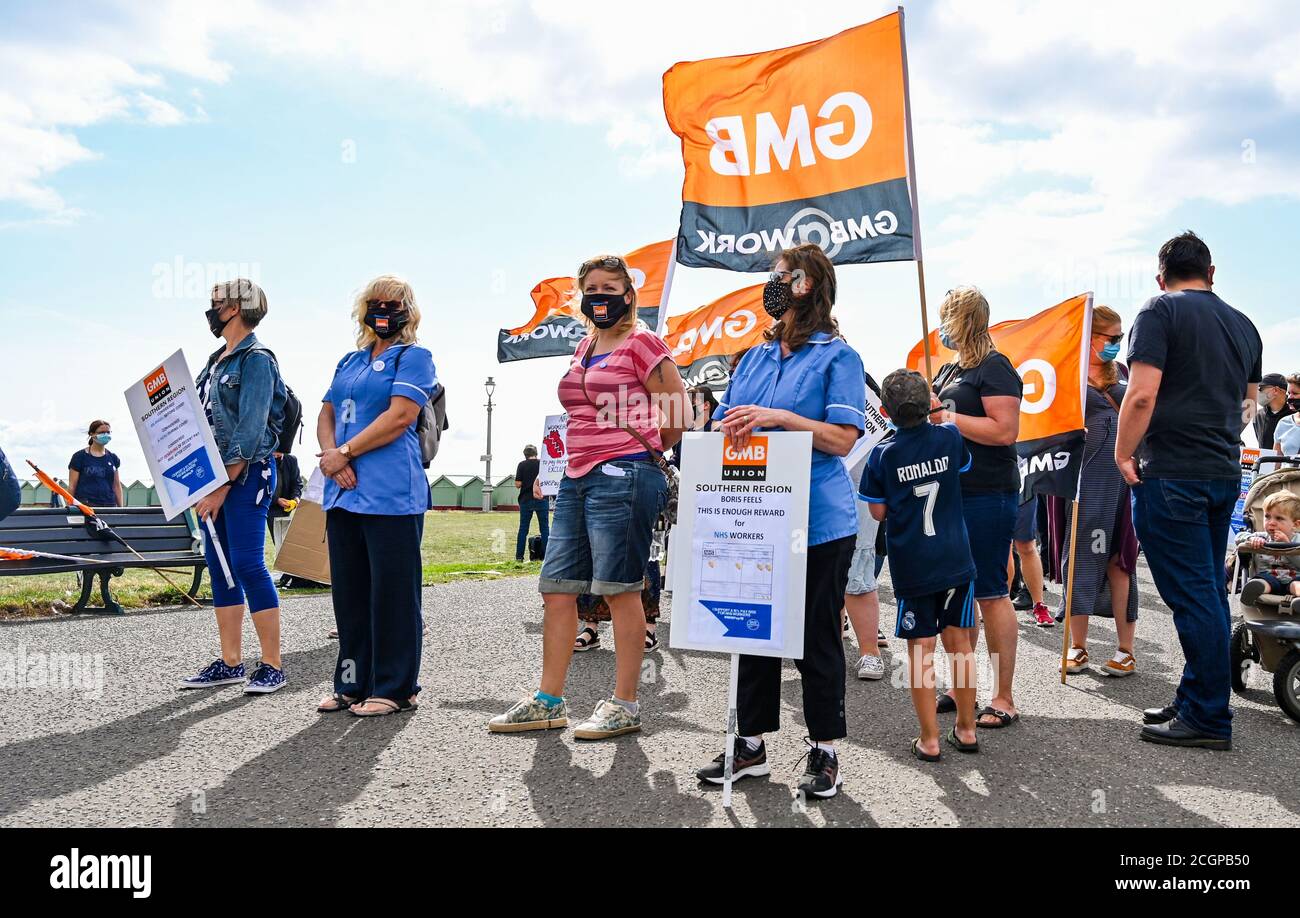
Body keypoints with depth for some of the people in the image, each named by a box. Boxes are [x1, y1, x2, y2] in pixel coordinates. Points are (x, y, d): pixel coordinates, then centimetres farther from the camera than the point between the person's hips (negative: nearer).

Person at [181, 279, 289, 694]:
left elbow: (251, 430, -17)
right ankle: (230, 663, 17)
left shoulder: (256, 359, -10)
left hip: (246, 475, -9)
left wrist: (223, 486, -19)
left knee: (247, 565, -10)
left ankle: (272, 666, -3)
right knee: (220, 566, 9)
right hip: (214, 474, 9)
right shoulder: (217, 360, 17)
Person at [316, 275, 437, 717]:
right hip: (344, 492, 7)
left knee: (391, 592, -3)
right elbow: (326, 415, 16)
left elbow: (399, 416, -12)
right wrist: (331, 456, -4)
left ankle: (395, 689, 6)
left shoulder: (413, 357, 1)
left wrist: (345, 453, -12)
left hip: (392, 493, -7)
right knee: (348, 591, 11)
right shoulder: (349, 362, 22)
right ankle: (353, 684, 21)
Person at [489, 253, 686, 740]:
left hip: (623, 477, -8)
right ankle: (549, 701, 17)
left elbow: (677, 417, -4)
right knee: (556, 587, 7)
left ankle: (624, 705, 8)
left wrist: (637, 450, 5)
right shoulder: (586, 346, 19)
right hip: (578, 478, 8)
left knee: (620, 589, -3)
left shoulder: (643, 343, -4)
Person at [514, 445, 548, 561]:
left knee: (523, 528, 6)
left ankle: (519, 556, 5)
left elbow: (518, 484, -6)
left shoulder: (522, 465, -2)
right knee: (545, 528, 5)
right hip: (542, 499, 0)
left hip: (526, 499, 0)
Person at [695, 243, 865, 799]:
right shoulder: (754, 358, 16)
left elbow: (842, 438, -12)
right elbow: (723, 425, 16)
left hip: (818, 524, -6)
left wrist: (778, 418, -22)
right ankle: (750, 743, 24)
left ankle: (825, 752, 17)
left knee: (817, 639, 4)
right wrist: (733, 433, -6)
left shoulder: (837, 357, -3)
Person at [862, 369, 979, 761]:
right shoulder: (950, 436, -2)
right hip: (956, 560, 3)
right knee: (960, 643, 13)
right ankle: (966, 730, 23)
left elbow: (878, 512, -3)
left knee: (921, 651, 4)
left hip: (912, 567, -3)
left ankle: (929, 739, 8)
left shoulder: (883, 454, -10)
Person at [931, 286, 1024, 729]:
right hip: (949, 492, 9)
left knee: (990, 595, -4)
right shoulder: (948, 369, 18)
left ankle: (1004, 699, 4)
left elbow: (1005, 430, -20)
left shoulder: (994, 368, -9)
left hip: (986, 495, -9)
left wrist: (947, 417, -16)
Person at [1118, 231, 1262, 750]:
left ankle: (1209, 718, 2)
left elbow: (1141, 395, -18)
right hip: (1225, 474, 8)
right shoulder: (1243, 325, 15)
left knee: (1192, 595, -4)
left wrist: (1123, 455, -8)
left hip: (1171, 474, -8)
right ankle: (1195, 701, 22)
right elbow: (1249, 404, 24)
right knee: (1208, 592, 13)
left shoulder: (1161, 312, -7)